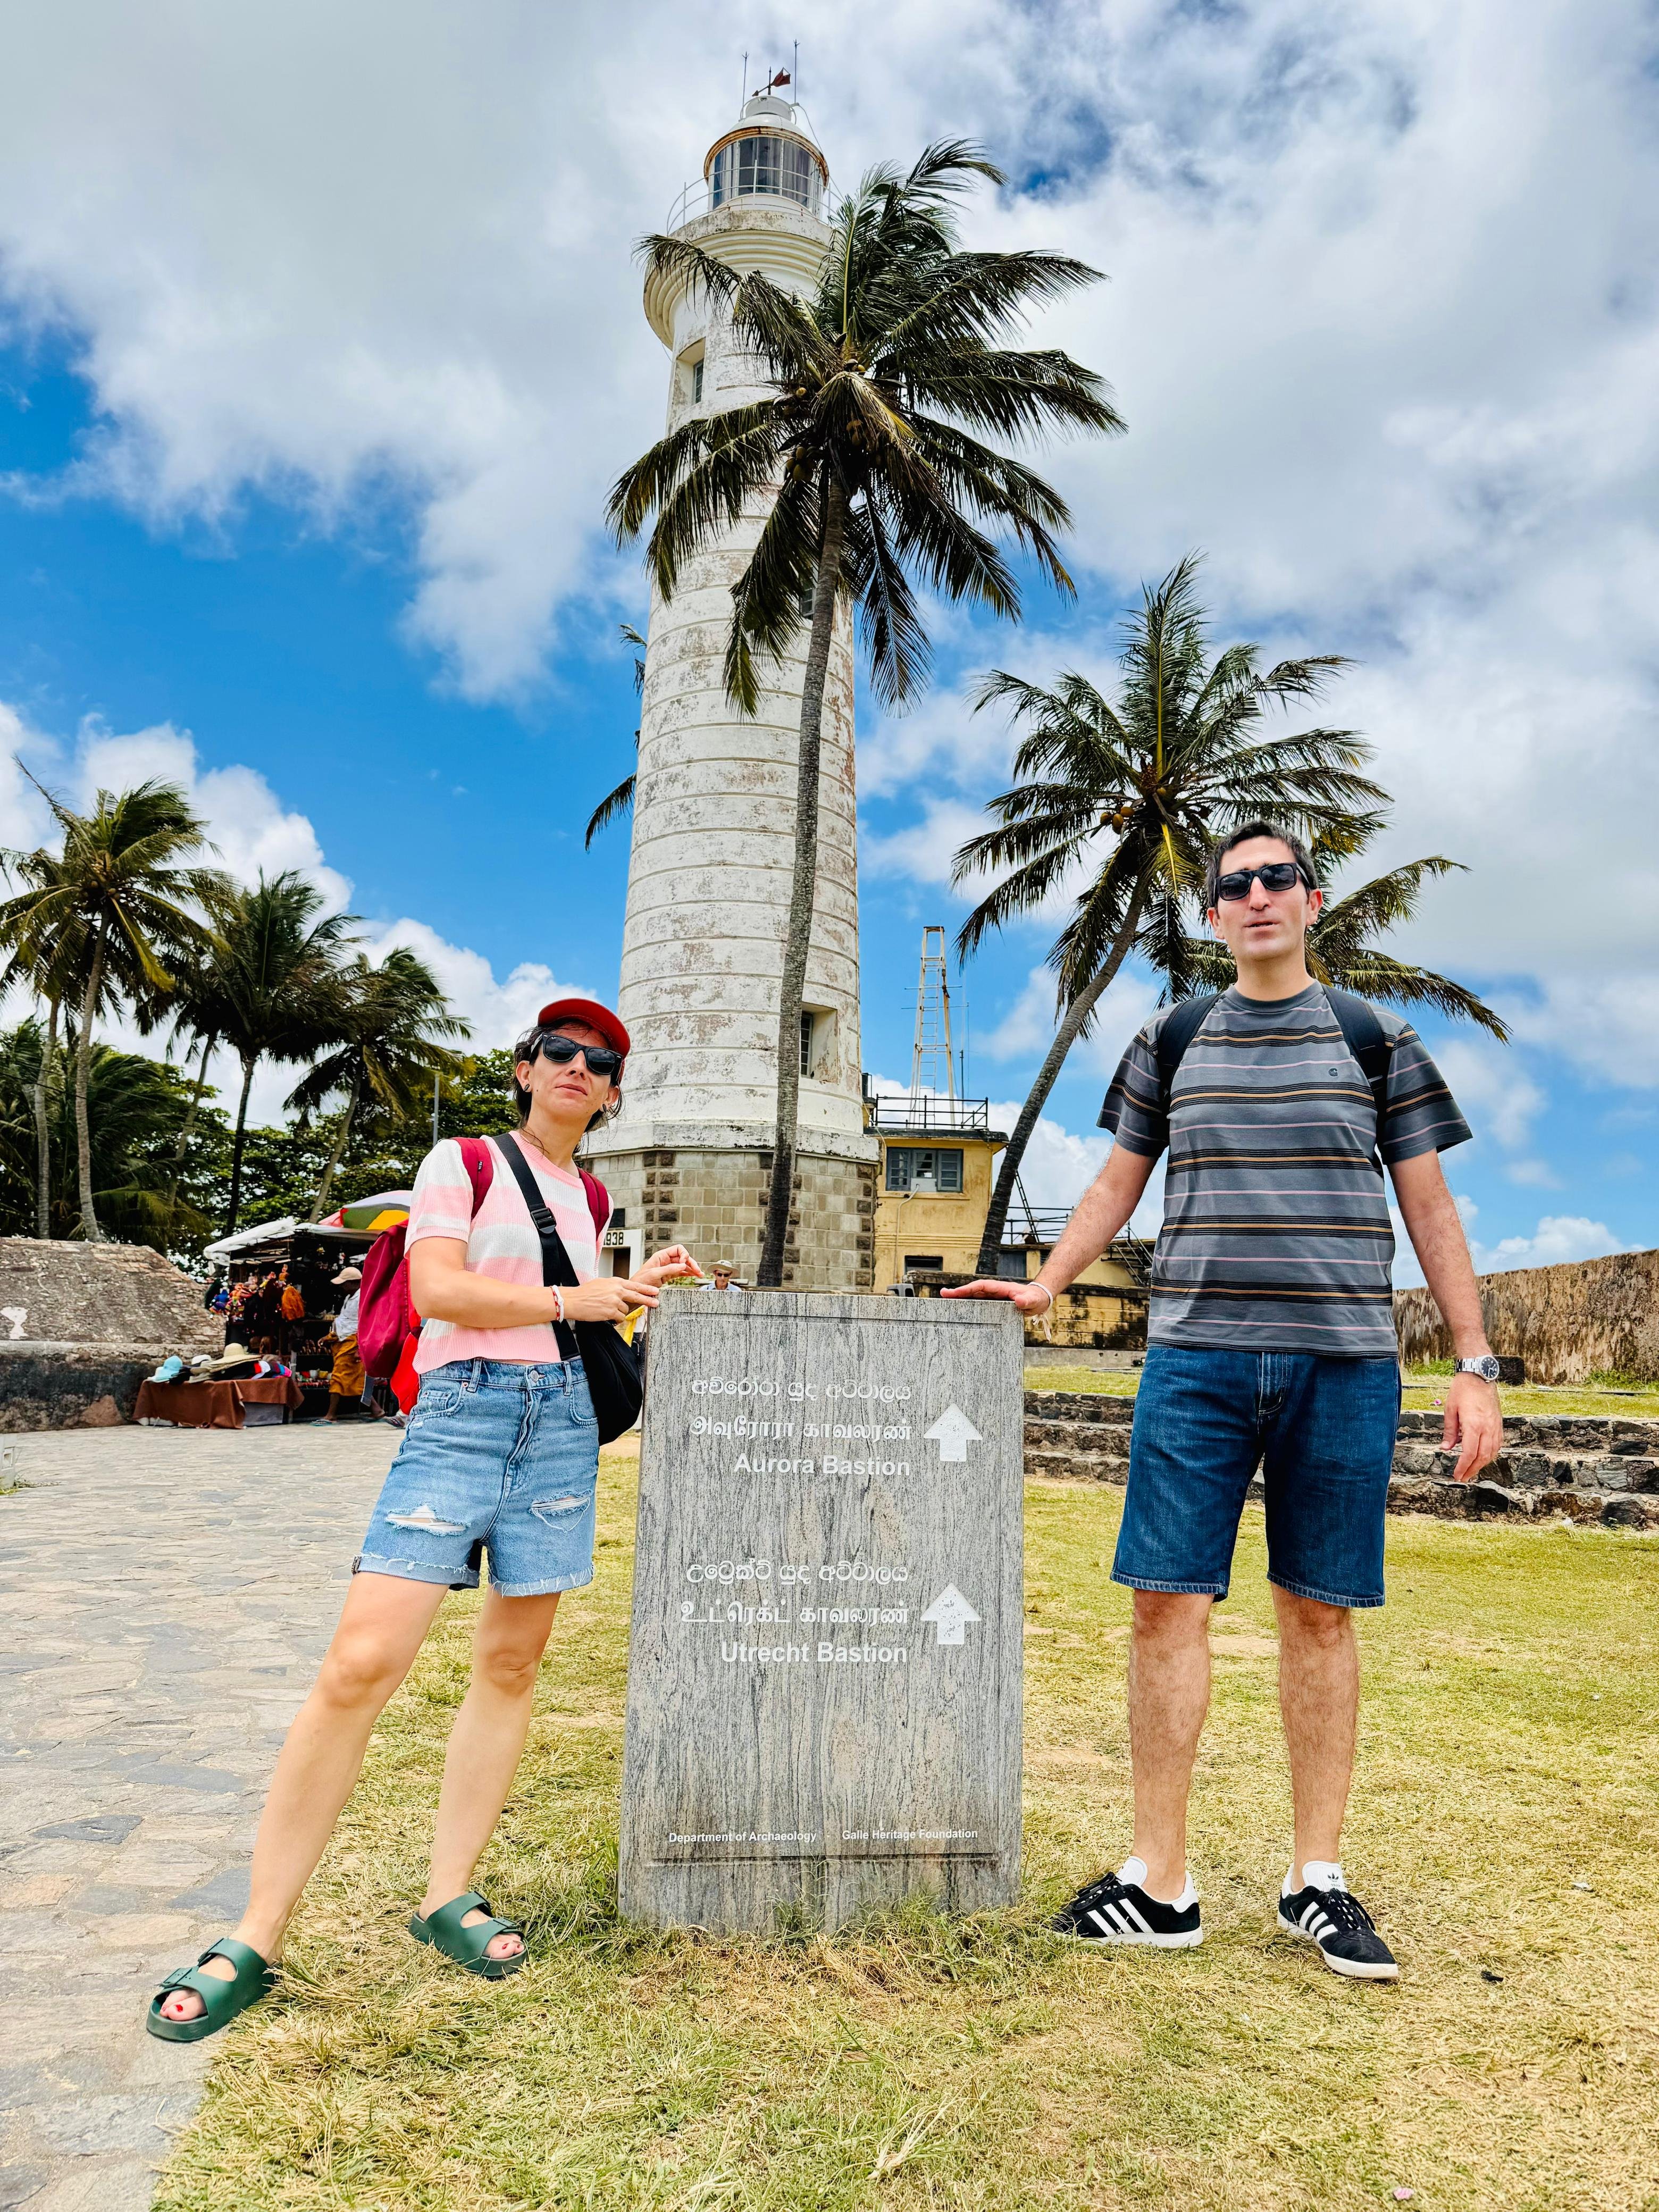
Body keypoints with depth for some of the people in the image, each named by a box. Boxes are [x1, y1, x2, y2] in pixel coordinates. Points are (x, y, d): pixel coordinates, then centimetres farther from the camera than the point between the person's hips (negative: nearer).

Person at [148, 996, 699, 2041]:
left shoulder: (592, 1198, 18)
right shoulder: (463, 1160, 3)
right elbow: (439, 1288, -11)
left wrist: (637, 1287, 11)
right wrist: (577, 1299, -8)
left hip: (563, 1419, 5)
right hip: (462, 1411, -5)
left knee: (512, 1664, 6)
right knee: (361, 1664, -11)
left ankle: (449, 1896, 21)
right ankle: (256, 1939, 1)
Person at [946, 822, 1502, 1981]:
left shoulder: (1379, 1038, 8)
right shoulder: (1169, 1042, 11)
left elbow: (1429, 1207, 8)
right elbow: (1118, 1183, 18)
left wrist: (1476, 1365, 3)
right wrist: (1043, 1286, 8)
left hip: (1344, 1363, 0)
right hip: (1196, 1360, 1)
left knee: (1321, 1614, 6)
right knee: (1168, 1603, -2)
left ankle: (1318, 1878, 21)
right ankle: (1160, 1884, 10)